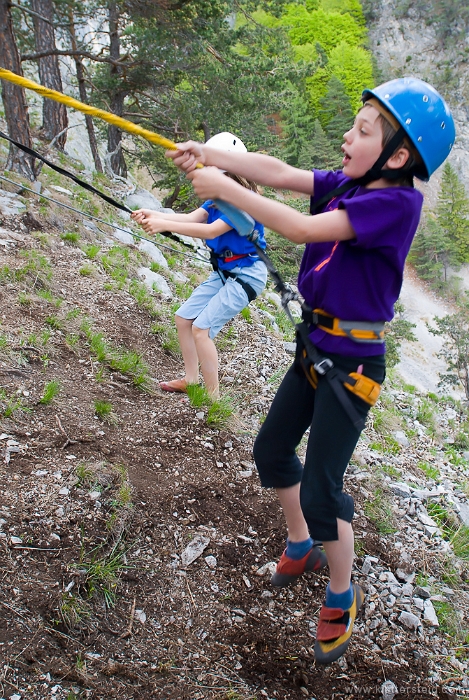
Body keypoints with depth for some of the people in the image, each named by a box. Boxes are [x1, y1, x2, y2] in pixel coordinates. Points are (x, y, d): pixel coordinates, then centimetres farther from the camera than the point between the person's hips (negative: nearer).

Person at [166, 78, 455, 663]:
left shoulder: (399, 202, -21)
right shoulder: (345, 185, 2)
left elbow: (304, 229, -27)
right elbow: (278, 172, -3)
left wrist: (225, 189, -22)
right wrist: (207, 154, -15)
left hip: (351, 362, -8)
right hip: (314, 346, 8)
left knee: (320, 493, -4)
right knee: (271, 451, 19)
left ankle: (342, 597, 23)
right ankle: (301, 547, 42)